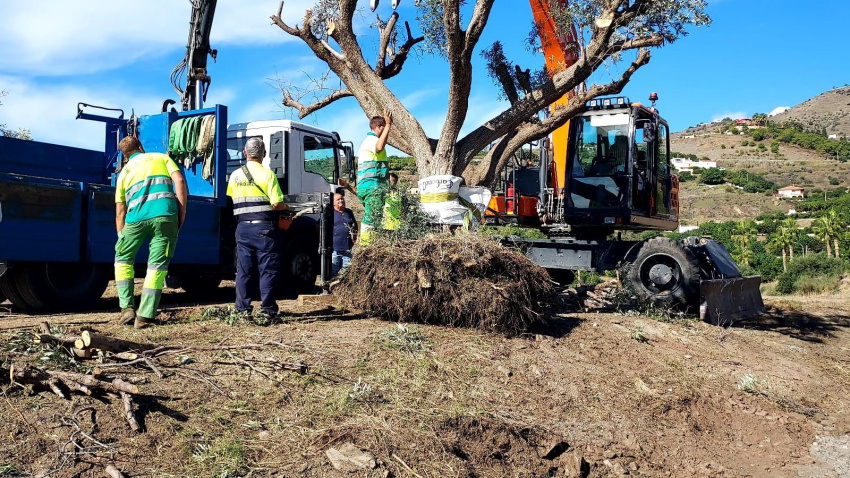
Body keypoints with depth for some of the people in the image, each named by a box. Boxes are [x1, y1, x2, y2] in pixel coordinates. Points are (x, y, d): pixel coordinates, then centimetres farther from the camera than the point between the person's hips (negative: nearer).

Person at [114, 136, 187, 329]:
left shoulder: (124, 172, 25)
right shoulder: (161, 158, 22)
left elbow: (120, 212, 22)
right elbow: (179, 181, 5)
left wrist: (122, 238, 28)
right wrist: (182, 214, 5)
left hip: (137, 217, 1)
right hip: (165, 215, -1)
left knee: (123, 258, 22)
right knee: (157, 266, 5)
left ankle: (126, 308, 14)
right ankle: (144, 316, 2)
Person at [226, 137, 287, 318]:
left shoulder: (235, 175, 8)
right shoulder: (267, 174, -7)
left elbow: (230, 201, 12)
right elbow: (276, 204, -13)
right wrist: (285, 208, 8)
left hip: (243, 227, 4)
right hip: (264, 227, -4)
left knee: (244, 270, 9)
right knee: (268, 269, 2)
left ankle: (242, 308, 11)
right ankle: (268, 308, 3)